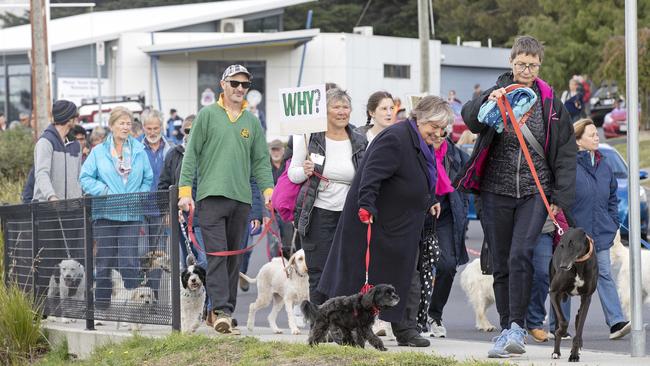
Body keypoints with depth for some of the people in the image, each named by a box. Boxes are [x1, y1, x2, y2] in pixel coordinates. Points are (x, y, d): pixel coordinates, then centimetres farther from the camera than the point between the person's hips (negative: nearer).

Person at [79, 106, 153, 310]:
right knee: (105, 260, 4)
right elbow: (85, 178, 1)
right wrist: (106, 192, -10)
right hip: (105, 213, 0)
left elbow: (148, 179, 12)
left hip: (131, 215, 0)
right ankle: (102, 301, 13)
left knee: (129, 261, -9)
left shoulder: (139, 151, 8)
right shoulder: (98, 152, 4)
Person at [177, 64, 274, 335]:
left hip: (241, 198, 5)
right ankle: (221, 310, -21)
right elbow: (191, 154, 1)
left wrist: (268, 189, 2)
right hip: (212, 195, -5)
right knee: (217, 252, -14)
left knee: (234, 257, 6)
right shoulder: (207, 115, 4)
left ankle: (221, 311, 13)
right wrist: (185, 190, -6)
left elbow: (261, 160, 17)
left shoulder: (252, 121, 16)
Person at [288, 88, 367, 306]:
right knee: (319, 274, -3)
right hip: (318, 214, -3)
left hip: (349, 216, 3)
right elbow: (292, 173, 4)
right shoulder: (310, 138, -2)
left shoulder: (359, 142, 7)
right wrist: (305, 171, -16)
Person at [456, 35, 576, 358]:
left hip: (535, 192, -1)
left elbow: (565, 155, 8)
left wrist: (561, 199, -1)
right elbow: (470, 118, -17)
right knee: (501, 265, 6)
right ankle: (507, 329, 15)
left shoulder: (551, 105, 7)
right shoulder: (497, 95, 4)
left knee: (520, 256, -20)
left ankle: (517, 327, -20)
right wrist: (488, 102, -38)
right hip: (496, 192, 1)